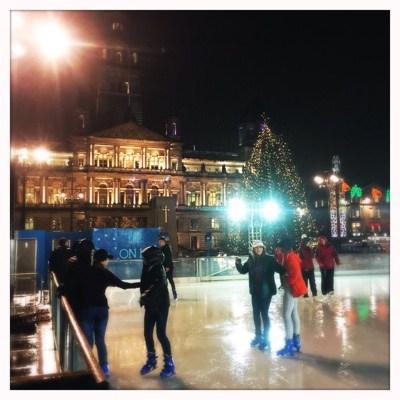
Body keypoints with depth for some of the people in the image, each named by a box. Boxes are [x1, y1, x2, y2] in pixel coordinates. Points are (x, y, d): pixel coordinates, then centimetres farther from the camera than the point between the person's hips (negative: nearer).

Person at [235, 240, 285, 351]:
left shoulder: (269, 259, -11)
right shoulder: (251, 260, 0)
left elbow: (280, 270, -16)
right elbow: (243, 270, 9)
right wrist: (238, 263, -6)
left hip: (266, 291, -5)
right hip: (255, 291, 5)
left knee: (264, 313, 1)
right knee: (256, 313, 15)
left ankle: (266, 338, 17)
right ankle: (258, 336, 34)